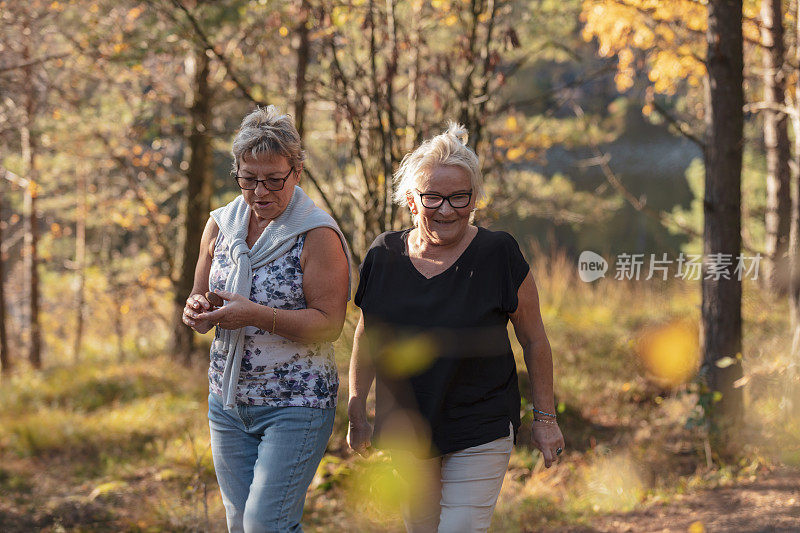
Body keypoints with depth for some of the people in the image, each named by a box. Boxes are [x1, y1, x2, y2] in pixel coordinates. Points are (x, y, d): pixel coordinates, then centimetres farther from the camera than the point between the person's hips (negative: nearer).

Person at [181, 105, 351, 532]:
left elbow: (328, 324, -17)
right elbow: (201, 298, 14)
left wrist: (256, 316, -27)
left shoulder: (318, 236, -12)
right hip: (227, 400, 6)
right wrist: (197, 312, -10)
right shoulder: (221, 225, 6)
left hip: (296, 405, -6)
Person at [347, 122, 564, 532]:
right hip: (405, 431, 4)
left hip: (481, 432, -4)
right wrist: (357, 414, 12)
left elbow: (533, 339, -3)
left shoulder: (499, 256, -11)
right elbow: (367, 337, 11)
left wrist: (544, 417, 0)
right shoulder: (384, 257, -2)